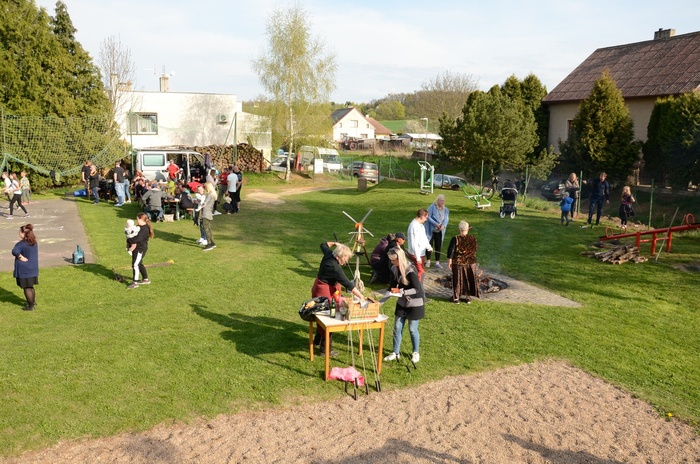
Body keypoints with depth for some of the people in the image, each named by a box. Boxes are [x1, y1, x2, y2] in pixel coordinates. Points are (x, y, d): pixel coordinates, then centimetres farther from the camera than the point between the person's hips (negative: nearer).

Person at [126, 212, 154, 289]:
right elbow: (135, 236, 14)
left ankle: (135, 282, -7)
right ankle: (145, 279, 29)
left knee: (135, 265, -10)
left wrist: (129, 240, -13)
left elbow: (137, 239, -25)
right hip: (137, 249, 11)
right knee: (139, 264, 19)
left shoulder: (144, 229, -19)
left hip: (140, 249, -11)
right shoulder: (140, 227, 13)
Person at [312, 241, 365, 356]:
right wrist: (360, 296, -27)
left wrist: (335, 243, 21)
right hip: (325, 292, -10)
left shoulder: (329, 254, -5)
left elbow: (323, 245, 19)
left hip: (320, 288, 10)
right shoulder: (334, 267, -30)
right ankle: (325, 348, 8)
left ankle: (318, 340, 38)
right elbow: (347, 283, -30)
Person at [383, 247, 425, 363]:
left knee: (412, 329, 4)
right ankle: (396, 352, 20)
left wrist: (401, 291, -30)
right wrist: (392, 290, -11)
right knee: (397, 327, 7)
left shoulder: (410, 270, -26)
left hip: (415, 303, -6)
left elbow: (417, 289, -24)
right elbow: (393, 284, 9)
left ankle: (416, 353, 24)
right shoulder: (394, 269, -4)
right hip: (402, 302, 6)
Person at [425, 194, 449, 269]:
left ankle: (437, 262, 16)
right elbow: (428, 217, -15)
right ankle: (428, 261, 19)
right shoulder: (432, 207, -11)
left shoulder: (445, 209, 2)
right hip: (430, 230, -3)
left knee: (438, 246, 6)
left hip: (440, 231, 3)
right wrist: (436, 224, -25)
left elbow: (446, 219, -3)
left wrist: (443, 225, -23)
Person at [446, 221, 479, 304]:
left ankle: (456, 298, 17)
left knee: (457, 280, 11)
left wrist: (449, 261, -5)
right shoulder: (472, 239, -7)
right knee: (469, 280, 16)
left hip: (458, 263, -2)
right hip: (470, 263, 2)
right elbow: (476, 248, 8)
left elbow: (451, 251, -14)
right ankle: (468, 297, 23)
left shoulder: (455, 239, -16)